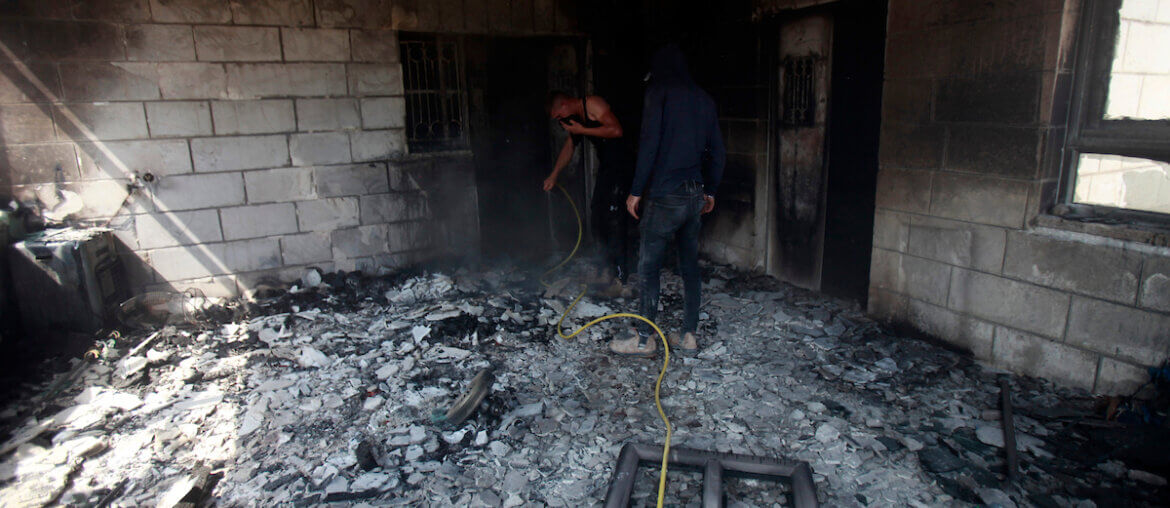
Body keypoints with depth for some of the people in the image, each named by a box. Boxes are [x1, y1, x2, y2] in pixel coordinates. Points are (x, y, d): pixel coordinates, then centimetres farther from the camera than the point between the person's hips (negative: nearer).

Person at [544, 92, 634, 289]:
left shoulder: (593, 104, -13)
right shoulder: (575, 118, 15)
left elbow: (616, 130, -25)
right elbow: (569, 147, 28)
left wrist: (582, 130, -19)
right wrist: (553, 175, 28)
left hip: (621, 167, -9)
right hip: (605, 167, 9)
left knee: (614, 220, -12)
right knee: (599, 220, 8)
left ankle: (620, 276, -6)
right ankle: (608, 269, 17)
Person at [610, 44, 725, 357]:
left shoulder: (659, 92, -5)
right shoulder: (704, 99, 14)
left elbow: (649, 144, -13)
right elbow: (718, 152, 15)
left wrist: (636, 191, -9)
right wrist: (710, 191, 23)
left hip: (665, 195, -7)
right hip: (696, 194, 7)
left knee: (649, 268, 1)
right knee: (690, 266, 12)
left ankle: (644, 339, 8)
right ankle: (689, 336, 19)